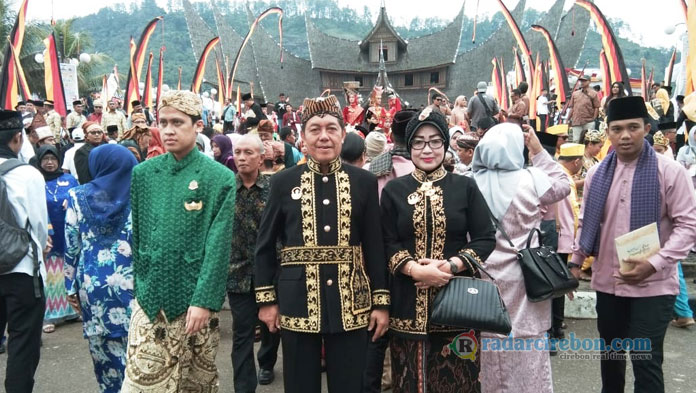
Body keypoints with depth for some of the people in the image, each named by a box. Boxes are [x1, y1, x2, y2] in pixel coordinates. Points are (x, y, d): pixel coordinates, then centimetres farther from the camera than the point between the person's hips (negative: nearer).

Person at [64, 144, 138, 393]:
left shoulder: (78, 197, 0)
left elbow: (71, 245, 2)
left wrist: (72, 285, 10)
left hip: (92, 284, 1)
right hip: (131, 284, -1)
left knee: (103, 348, 13)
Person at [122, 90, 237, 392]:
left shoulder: (220, 178, -7)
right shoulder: (142, 174, 4)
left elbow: (218, 245, -10)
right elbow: (134, 235, 8)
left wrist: (204, 300, -15)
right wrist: (137, 286, 7)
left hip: (196, 299, -2)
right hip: (148, 298, 3)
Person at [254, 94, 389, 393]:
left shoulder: (364, 182, 2)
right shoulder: (283, 182, 1)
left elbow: (375, 245, 3)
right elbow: (265, 245, 5)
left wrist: (381, 301, 1)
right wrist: (266, 299, 2)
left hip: (351, 303, 1)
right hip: (297, 302, 0)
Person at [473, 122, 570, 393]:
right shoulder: (531, 179, -10)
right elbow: (563, 186, 10)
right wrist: (538, 151, 10)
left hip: (484, 277, 2)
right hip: (524, 278, -2)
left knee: (489, 354, 14)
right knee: (529, 354, 9)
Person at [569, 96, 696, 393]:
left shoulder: (669, 171, -8)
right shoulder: (597, 174, 5)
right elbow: (587, 222, 13)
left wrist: (654, 263, -20)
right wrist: (575, 261, 8)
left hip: (653, 284, -4)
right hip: (607, 281, 4)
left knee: (646, 360, 0)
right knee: (610, 354, 18)